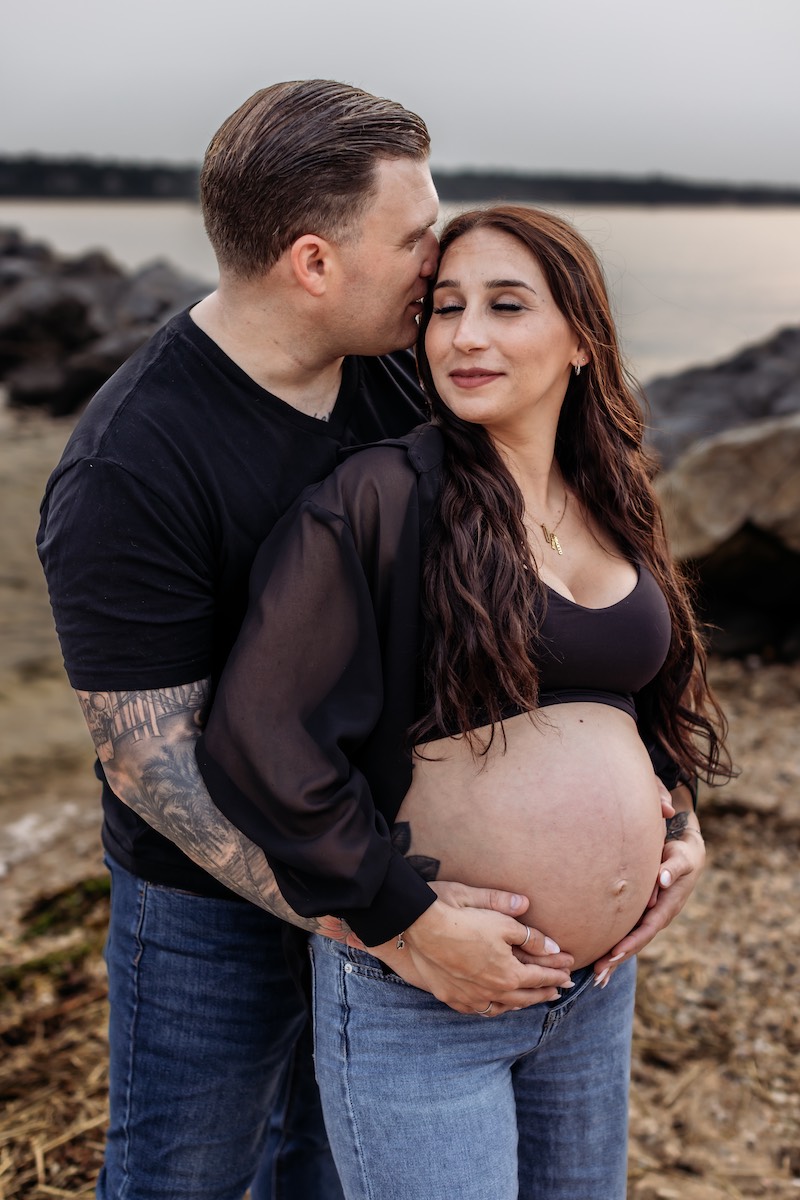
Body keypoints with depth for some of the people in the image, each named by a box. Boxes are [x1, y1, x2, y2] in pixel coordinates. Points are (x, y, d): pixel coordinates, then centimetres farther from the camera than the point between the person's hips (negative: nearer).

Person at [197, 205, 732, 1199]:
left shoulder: (612, 503, 5)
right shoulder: (377, 500, -17)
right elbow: (256, 736, -22)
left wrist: (678, 818, 4)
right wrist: (400, 924, -17)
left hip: (600, 985, 7)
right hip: (416, 1003, -7)